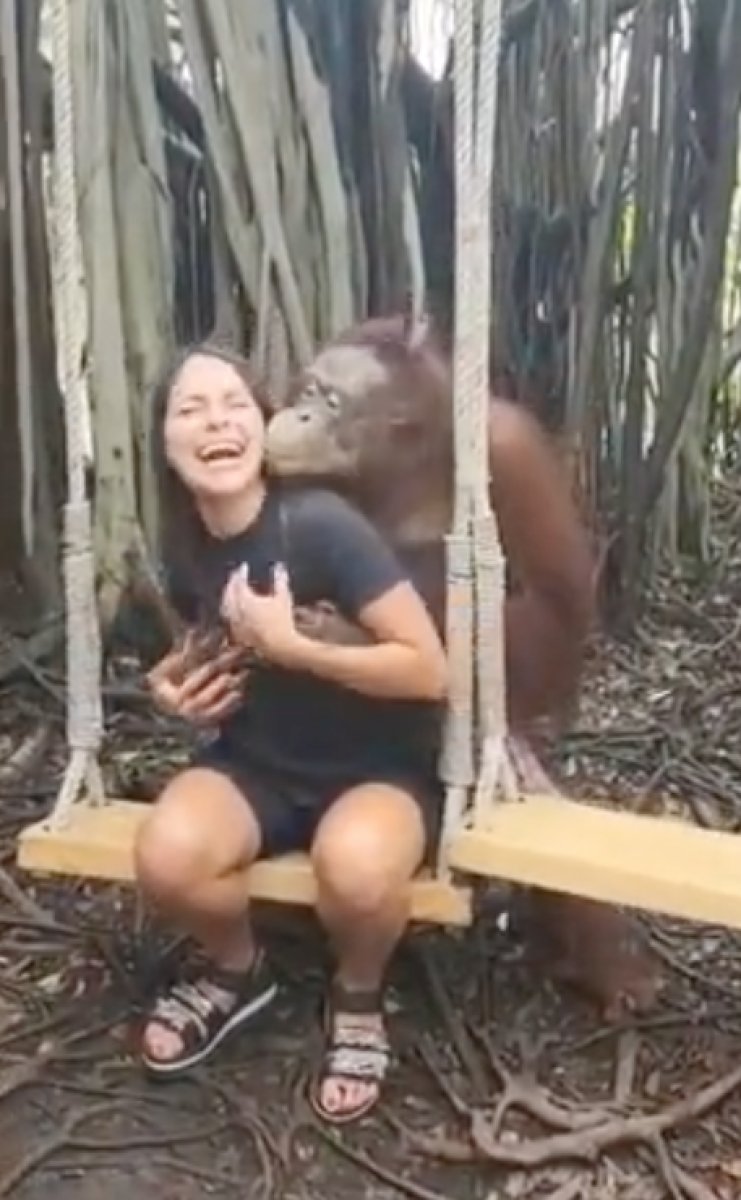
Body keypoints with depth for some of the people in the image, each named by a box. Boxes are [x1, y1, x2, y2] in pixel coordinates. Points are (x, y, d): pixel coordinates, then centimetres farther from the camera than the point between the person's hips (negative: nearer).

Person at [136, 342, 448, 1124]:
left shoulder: (319, 525, -21)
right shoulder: (184, 548, -2)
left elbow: (429, 670, -22)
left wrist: (290, 645, -25)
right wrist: (176, 686, -3)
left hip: (380, 767, -4)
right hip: (258, 761, 5)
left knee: (355, 867, -37)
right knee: (167, 858, -26)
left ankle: (358, 995, 0)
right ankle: (236, 969, 10)